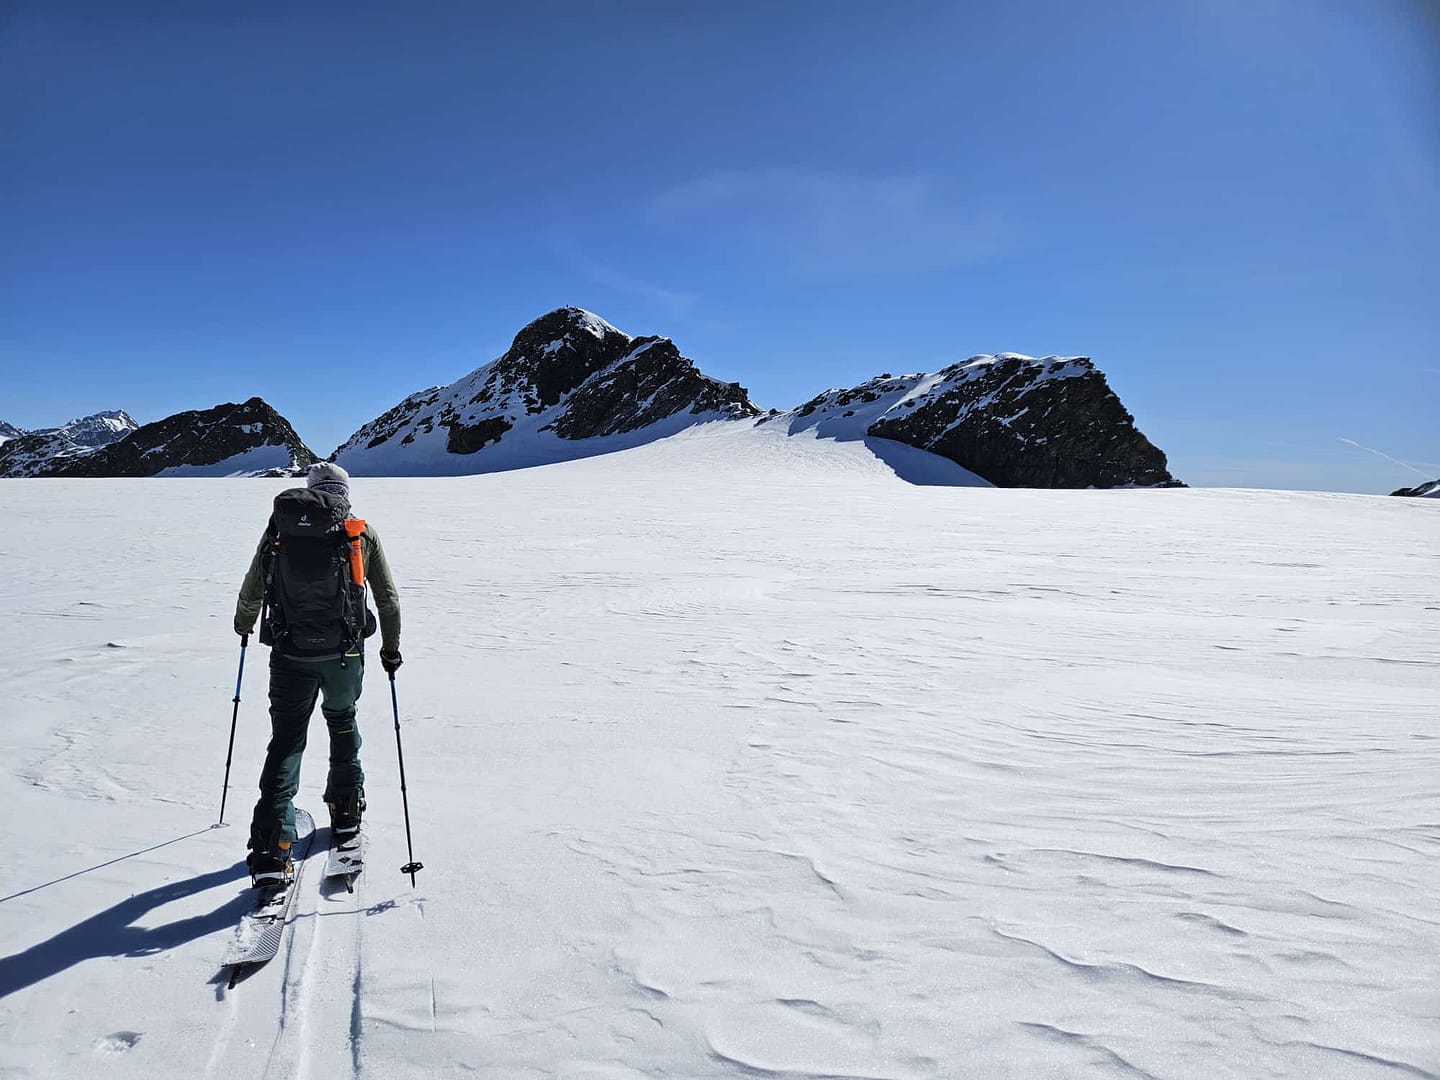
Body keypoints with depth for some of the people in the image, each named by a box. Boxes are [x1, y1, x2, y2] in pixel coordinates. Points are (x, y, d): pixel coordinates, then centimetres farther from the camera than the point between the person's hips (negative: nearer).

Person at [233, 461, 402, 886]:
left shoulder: (279, 528, 5)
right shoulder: (362, 532, 3)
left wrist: (243, 624, 32)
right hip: (344, 653, 0)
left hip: (290, 654, 0)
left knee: (286, 740, 7)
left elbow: (251, 592, 11)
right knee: (342, 722, 25)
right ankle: (346, 810, 33)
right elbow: (388, 598, 6)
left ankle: (271, 847, -2)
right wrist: (391, 646, 19)